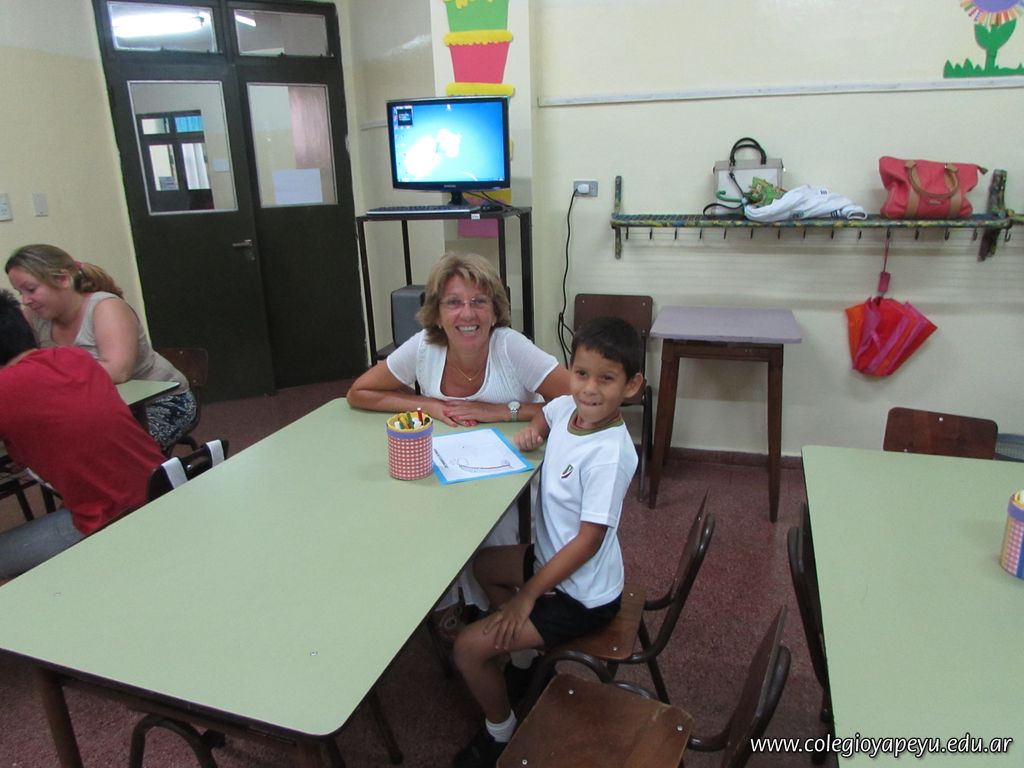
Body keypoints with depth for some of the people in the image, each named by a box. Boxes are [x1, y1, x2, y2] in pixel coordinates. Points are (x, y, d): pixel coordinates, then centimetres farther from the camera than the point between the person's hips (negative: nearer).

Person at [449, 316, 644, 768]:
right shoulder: (567, 408, -8)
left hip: (583, 595, -9)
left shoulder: (610, 455, -31)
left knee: (468, 648, -9)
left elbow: (588, 540, -26)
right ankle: (526, 652, 34)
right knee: (482, 564, 27)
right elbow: (546, 414, 19)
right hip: (553, 558, 9)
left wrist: (526, 596, -18)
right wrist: (531, 431, -3)